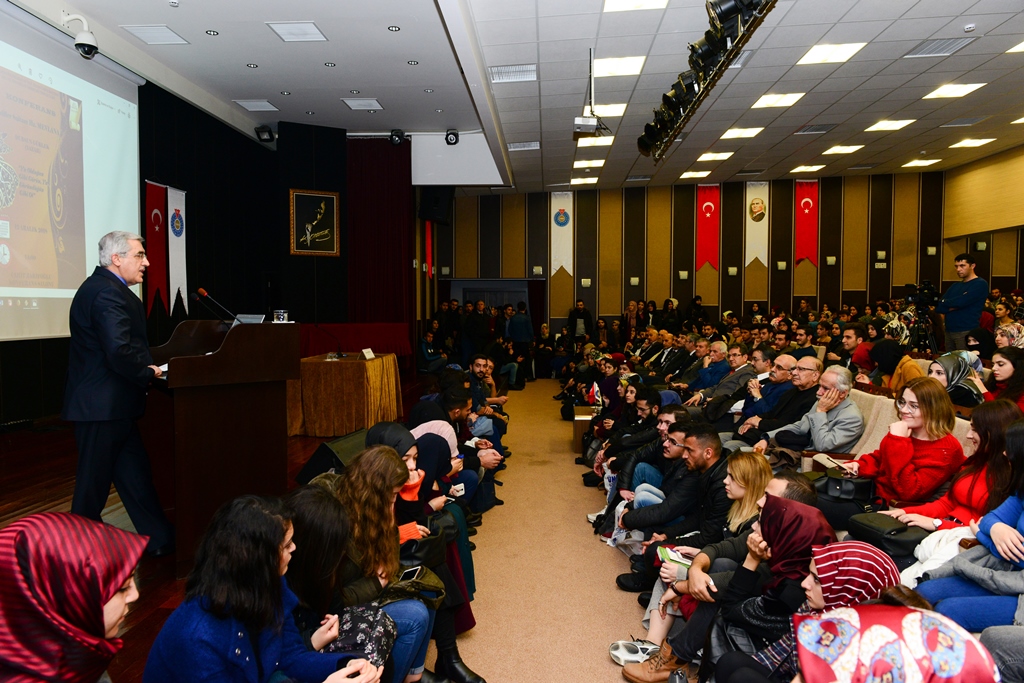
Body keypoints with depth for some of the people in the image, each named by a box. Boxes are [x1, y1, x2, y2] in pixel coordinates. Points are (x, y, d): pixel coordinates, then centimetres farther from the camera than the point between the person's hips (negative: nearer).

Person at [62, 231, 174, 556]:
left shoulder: (103, 287, 15)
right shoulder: (108, 293, -20)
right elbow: (120, 351, -29)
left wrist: (146, 367, 3)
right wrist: (148, 374, -13)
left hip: (105, 404, 10)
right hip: (103, 406, -10)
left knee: (135, 474, 13)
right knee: (94, 481, 4)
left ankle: (160, 540, 22)